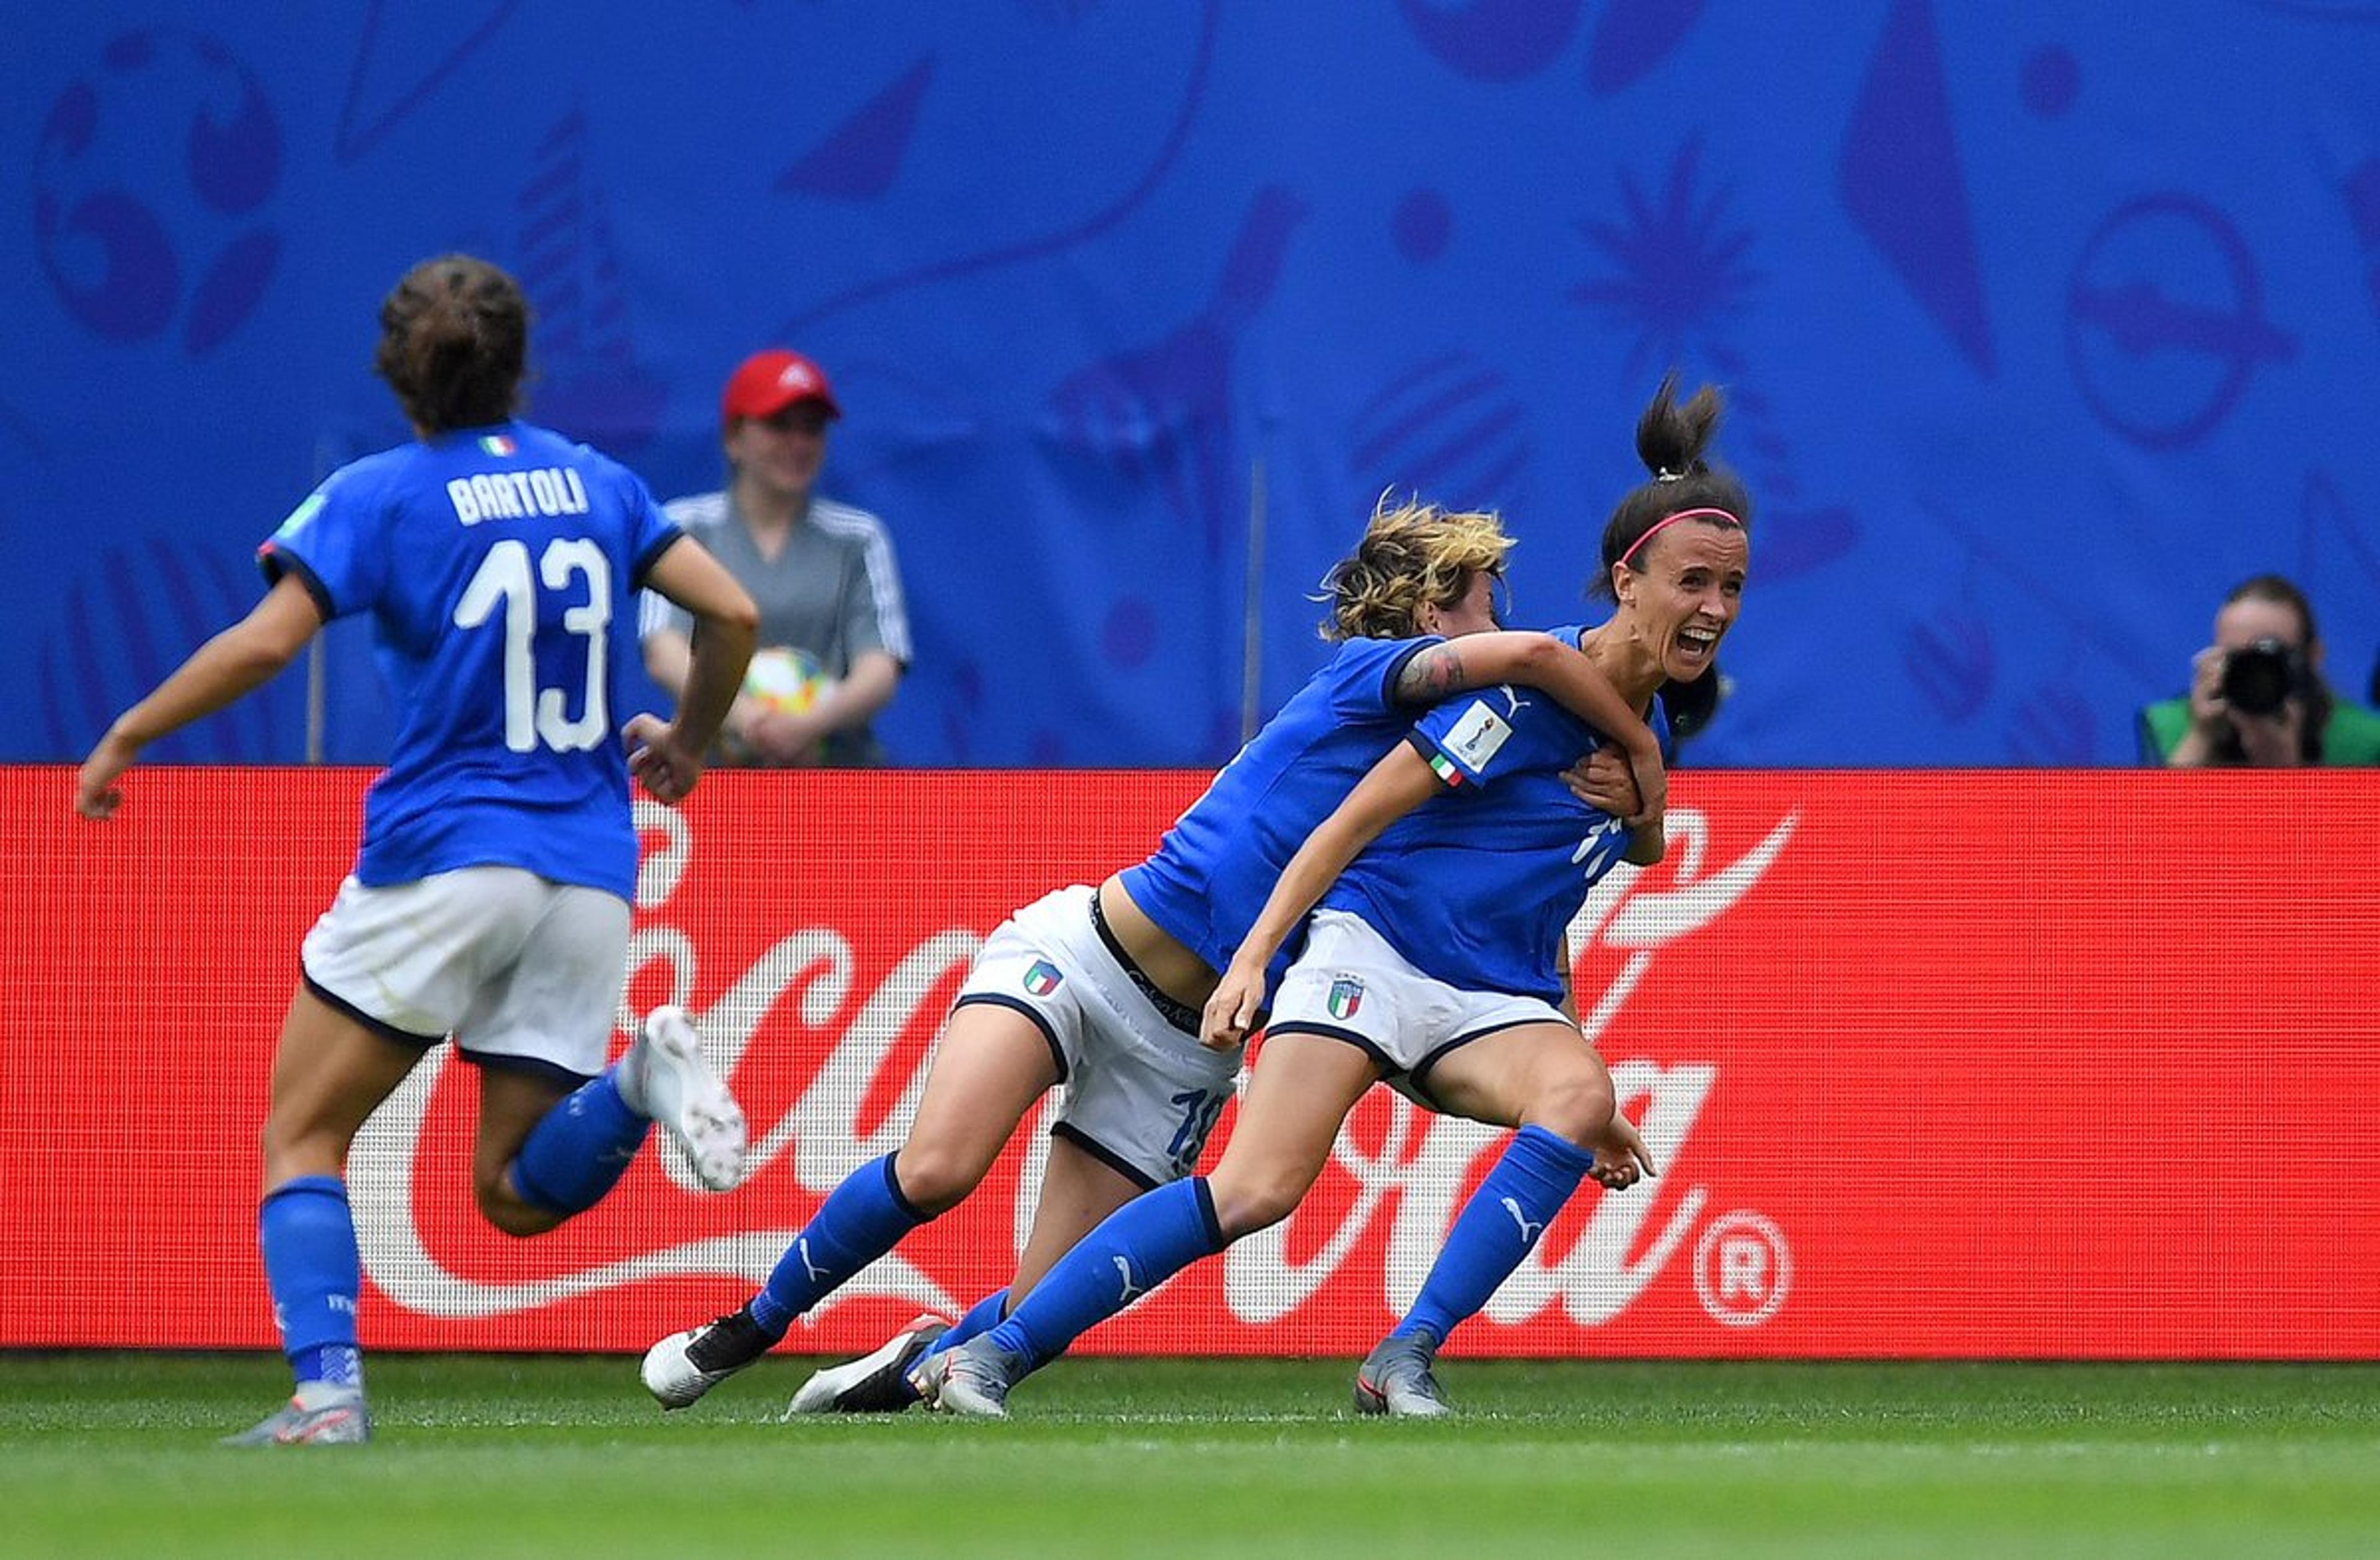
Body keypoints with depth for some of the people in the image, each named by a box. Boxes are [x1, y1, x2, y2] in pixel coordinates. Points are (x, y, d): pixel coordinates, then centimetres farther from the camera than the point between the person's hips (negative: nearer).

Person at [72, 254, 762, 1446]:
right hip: (589, 877, 4)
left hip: (444, 856, -4)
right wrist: (687, 743, 25)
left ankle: (328, 1394, -12)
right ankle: (639, 1080, -20)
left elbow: (263, 642, -14)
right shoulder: (599, 484, 11)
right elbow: (733, 613, 8)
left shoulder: (379, 496, -2)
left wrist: (129, 736, -2)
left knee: (301, 1134, 8)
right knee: (515, 1192, 10)